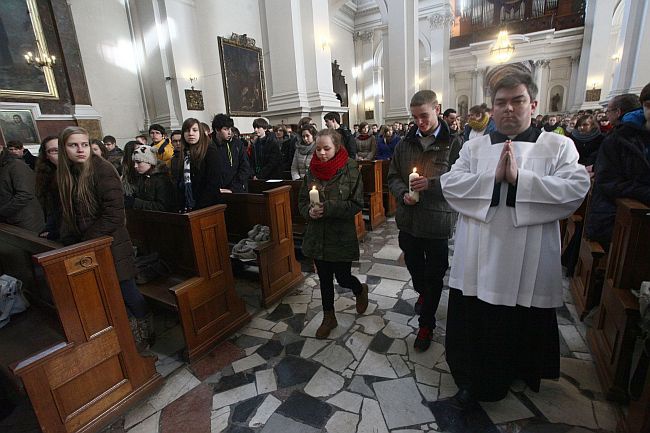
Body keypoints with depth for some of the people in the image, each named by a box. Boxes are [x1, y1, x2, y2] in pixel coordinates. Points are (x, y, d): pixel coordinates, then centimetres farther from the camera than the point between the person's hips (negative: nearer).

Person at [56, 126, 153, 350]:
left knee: (125, 290, 0)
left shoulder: (103, 170, -13)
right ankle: (131, 329, 26)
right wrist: (69, 241, 4)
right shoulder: (66, 174, 9)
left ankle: (145, 330, 21)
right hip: (85, 247, 6)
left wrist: (87, 241, -13)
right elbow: (69, 214, 16)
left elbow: (114, 214, -18)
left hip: (111, 244, -6)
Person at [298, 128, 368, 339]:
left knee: (343, 278, 7)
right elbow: (302, 201, 6)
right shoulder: (312, 171, 0)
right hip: (317, 236, 4)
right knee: (325, 279, 15)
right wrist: (309, 211, -16)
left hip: (342, 236, -3)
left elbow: (357, 203, -13)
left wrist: (328, 208, -23)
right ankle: (329, 317, 37)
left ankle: (361, 290, 44)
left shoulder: (350, 169, -10)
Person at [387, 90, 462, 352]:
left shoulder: (453, 144, -9)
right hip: (408, 220, 4)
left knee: (434, 275, 10)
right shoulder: (405, 144, 5)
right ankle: (423, 294, 55)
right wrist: (403, 194, -10)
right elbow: (393, 177, 9)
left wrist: (431, 184, -24)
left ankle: (426, 324, 28)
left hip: (438, 222, -4)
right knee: (414, 266, 23)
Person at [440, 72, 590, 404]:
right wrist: (494, 178, -16)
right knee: (474, 324, 13)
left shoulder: (559, 146, 2)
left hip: (527, 262, -1)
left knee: (523, 325, 17)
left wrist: (519, 178, -20)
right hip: (478, 259, 1)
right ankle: (473, 380, 37)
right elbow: (449, 183, -6)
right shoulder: (474, 147, 7)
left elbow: (576, 189, -12)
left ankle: (518, 374, 47)